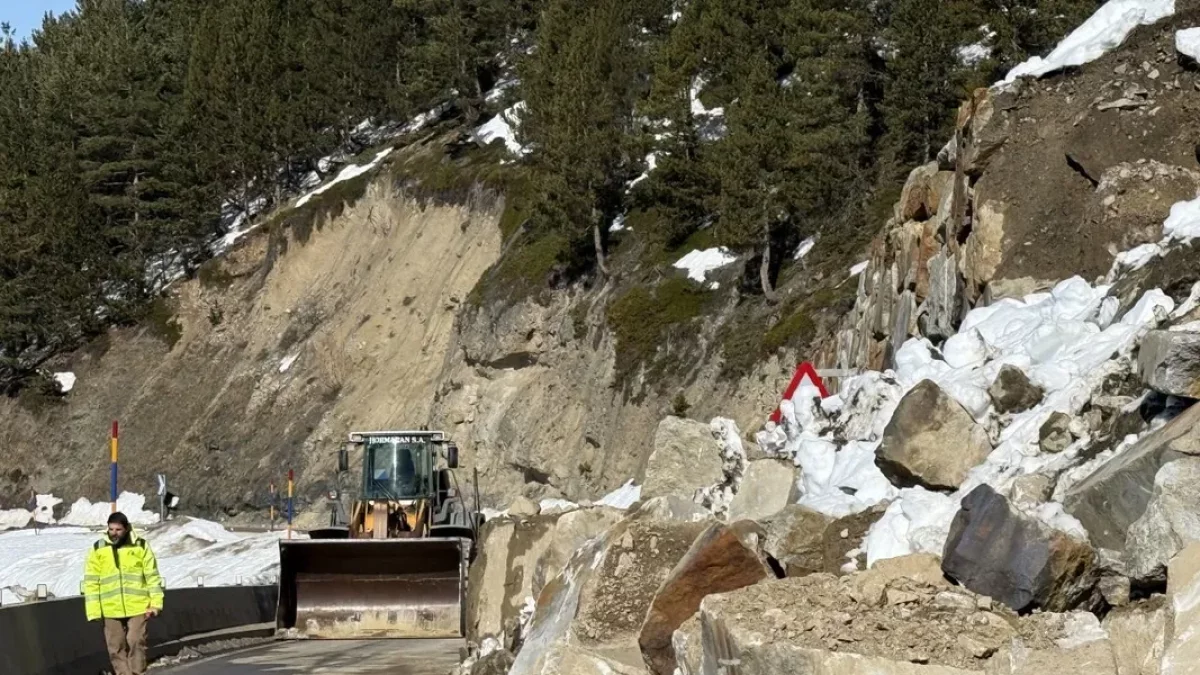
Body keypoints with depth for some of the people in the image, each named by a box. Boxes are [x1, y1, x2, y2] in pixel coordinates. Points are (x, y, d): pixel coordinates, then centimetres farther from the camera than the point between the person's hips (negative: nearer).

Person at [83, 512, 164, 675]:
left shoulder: (141, 546, 0)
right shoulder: (98, 549, 1)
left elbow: (152, 576, 3)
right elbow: (91, 581, 1)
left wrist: (156, 603, -4)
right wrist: (94, 610, -5)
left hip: (137, 607, -1)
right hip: (111, 610, 2)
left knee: (136, 643, -3)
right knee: (116, 648, 6)